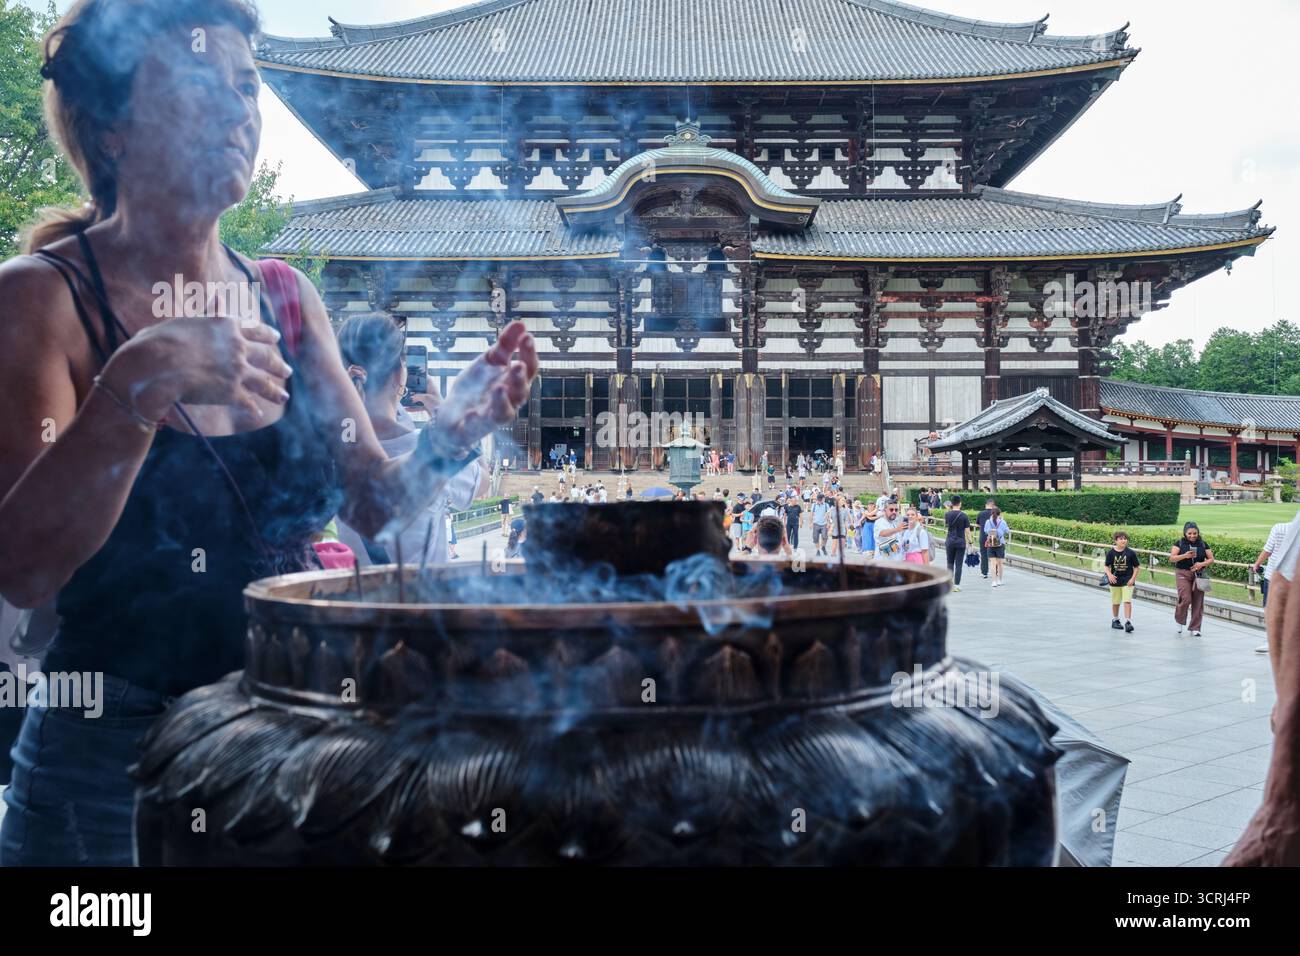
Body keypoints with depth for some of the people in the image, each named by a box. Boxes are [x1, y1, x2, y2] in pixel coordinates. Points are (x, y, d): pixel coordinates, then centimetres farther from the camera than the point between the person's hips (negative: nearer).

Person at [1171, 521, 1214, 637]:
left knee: (1198, 602, 0)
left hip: (1198, 574, 2)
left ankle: (1194, 629, 10)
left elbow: (1211, 559, 7)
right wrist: (1185, 556, -21)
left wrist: (1202, 564, -12)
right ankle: (1179, 621, 13)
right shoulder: (1180, 543, 1)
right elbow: (1171, 558, -5)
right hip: (1183, 574, -2)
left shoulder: (1202, 544, 7)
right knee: (1185, 598, -15)